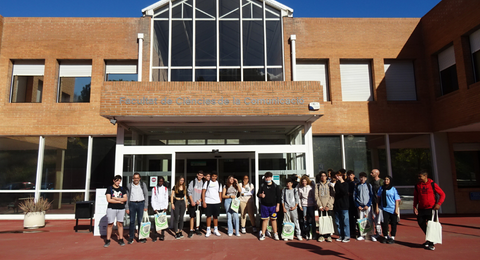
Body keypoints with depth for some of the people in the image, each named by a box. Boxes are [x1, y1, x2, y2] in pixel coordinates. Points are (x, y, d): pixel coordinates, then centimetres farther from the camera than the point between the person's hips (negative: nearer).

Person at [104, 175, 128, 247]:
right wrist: (119, 201, -6)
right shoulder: (109, 188, 2)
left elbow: (125, 199, 1)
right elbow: (109, 200, -7)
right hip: (111, 208, -2)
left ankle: (120, 239, 12)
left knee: (120, 224, 4)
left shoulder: (122, 189, 10)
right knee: (110, 224, 0)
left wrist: (115, 198, -9)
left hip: (121, 209, 2)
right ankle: (108, 240, 10)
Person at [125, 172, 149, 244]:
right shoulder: (129, 185, 4)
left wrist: (146, 206, 0)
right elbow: (127, 196, 5)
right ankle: (131, 238, 13)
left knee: (140, 221, 2)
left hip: (141, 204, 0)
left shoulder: (143, 184, 4)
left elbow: (146, 195, 5)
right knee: (132, 221, 4)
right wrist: (127, 207, 1)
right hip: (132, 204, 1)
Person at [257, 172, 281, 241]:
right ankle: (263, 234, 14)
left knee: (273, 219, 6)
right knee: (265, 219, 6)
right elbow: (258, 194, 6)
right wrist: (260, 195, -18)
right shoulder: (262, 186, 5)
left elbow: (279, 196, 2)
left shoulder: (275, 186, 1)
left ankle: (275, 234, 17)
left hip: (273, 206, -1)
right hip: (264, 205, 1)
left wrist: (278, 206, -2)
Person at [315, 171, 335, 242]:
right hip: (321, 207, 1)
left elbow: (332, 196, 0)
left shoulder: (330, 185, 6)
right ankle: (321, 236, 9)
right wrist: (320, 206, -6)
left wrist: (328, 206, -8)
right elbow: (316, 196, 3)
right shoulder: (317, 185, 8)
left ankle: (328, 235, 10)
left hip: (329, 207, 0)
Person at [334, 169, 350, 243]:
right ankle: (341, 235, 19)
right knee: (338, 222, 9)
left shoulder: (345, 184, -7)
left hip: (344, 206, -6)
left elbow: (344, 191, -27)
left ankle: (347, 236, 7)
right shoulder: (336, 184, 10)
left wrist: (339, 182, -27)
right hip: (337, 206, 6)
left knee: (345, 221, -1)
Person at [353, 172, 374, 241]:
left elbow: (371, 196, 3)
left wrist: (368, 205, -6)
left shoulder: (369, 185, 4)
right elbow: (354, 196, 8)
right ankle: (361, 235, 6)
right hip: (360, 206, 1)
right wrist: (357, 205, -1)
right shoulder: (357, 186, 7)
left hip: (367, 206, -1)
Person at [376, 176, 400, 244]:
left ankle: (392, 237, 17)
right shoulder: (381, 189, 6)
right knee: (384, 223, -1)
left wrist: (396, 209, -8)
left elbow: (397, 200, -2)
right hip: (384, 209, 2)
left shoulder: (393, 189, -1)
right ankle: (385, 237, 14)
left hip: (393, 209, -2)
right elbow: (378, 198, 10)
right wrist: (377, 207, 6)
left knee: (393, 224, 6)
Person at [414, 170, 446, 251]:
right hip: (421, 209, 4)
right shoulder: (417, 185, 4)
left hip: (431, 208, -4)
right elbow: (415, 197, 12)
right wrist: (415, 207, 3)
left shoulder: (433, 184, -6)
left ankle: (431, 243, 10)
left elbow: (442, 194, -2)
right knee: (421, 223, 5)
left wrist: (438, 204, -15)